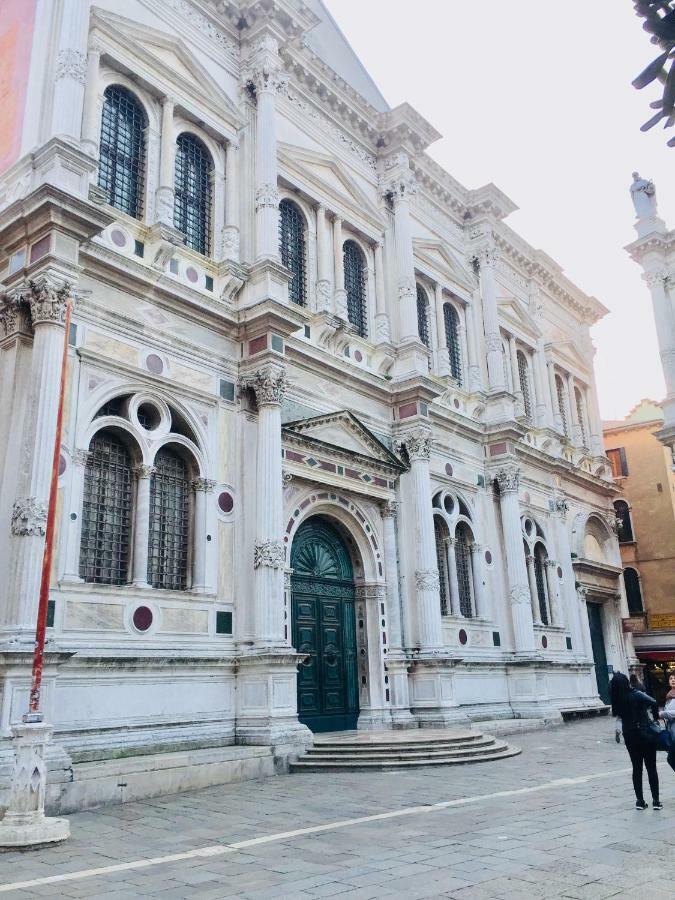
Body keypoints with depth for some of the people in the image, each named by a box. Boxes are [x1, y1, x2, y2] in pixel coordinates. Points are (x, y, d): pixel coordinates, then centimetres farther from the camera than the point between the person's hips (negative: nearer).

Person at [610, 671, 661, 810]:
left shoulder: (616, 700, -5)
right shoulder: (636, 695, -18)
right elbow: (653, 703, -30)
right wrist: (656, 716, -13)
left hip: (629, 736, 4)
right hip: (645, 734, -3)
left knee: (636, 768, 13)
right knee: (651, 768, 8)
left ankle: (640, 801, 14)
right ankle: (656, 801, 10)